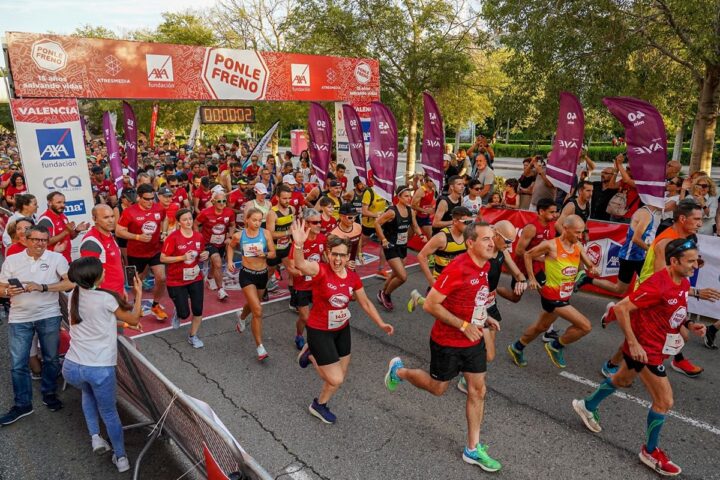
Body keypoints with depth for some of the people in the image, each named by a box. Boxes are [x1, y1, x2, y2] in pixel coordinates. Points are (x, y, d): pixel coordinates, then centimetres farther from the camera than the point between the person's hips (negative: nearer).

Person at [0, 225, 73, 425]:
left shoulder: (56, 258, -4)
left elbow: (70, 282, -11)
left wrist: (43, 287, -19)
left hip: (49, 317, -1)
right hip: (19, 319, 1)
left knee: (51, 359, 12)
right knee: (18, 364, 3)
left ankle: (49, 394, 32)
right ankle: (22, 404, 18)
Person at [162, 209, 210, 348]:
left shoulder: (199, 236, -2)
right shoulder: (173, 237, -18)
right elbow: (163, 258, -16)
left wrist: (205, 255, -10)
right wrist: (182, 257, -26)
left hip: (195, 278, 4)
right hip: (176, 281, -4)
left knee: (198, 310, 2)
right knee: (184, 314, -1)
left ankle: (193, 336, 25)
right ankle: (177, 311, 38)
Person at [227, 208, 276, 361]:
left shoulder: (265, 233, -10)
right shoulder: (238, 235, -10)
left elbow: (273, 253, -5)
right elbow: (230, 246, 12)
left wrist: (264, 254, -25)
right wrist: (230, 261, -1)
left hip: (262, 274, 3)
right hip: (247, 274, -3)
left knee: (252, 305, 27)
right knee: (258, 311, -15)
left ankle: (241, 317, 64)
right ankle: (260, 347, -6)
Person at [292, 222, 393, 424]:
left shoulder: (353, 277, -7)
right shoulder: (321, 270, -23)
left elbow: (365, 303, 7)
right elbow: (300, 265, -45)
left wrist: (381, 324, 3)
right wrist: (299, 244, -64)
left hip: (342, 329, 6)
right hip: (320, 331, -6)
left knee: (341, 375, 17)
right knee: (336, 380, -7)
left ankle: (312, 354, 40)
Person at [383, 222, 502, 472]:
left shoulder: (485, 266, -1)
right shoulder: (457, 269, -28)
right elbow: (430, 304, -26)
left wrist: (485, 318, 2)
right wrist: (464, 326, -25)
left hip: (473, 340, 7)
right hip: (447, 342, -7)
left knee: (478, 391, 10)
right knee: (438, 388, 13)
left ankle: (472, 450, 25)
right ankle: (399, 370, 39)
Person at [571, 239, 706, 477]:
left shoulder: (683, 283, -1)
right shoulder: (657, 285, -29)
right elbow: (621, 308, -29)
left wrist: (689, 324, -3)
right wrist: (633, 344, -28)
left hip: (656, 346, 10)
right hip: (645, 349, -10)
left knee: (623, 379, 27)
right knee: (664, 401, 0)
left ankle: (587, 406, 49)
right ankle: (650, 452, 22)